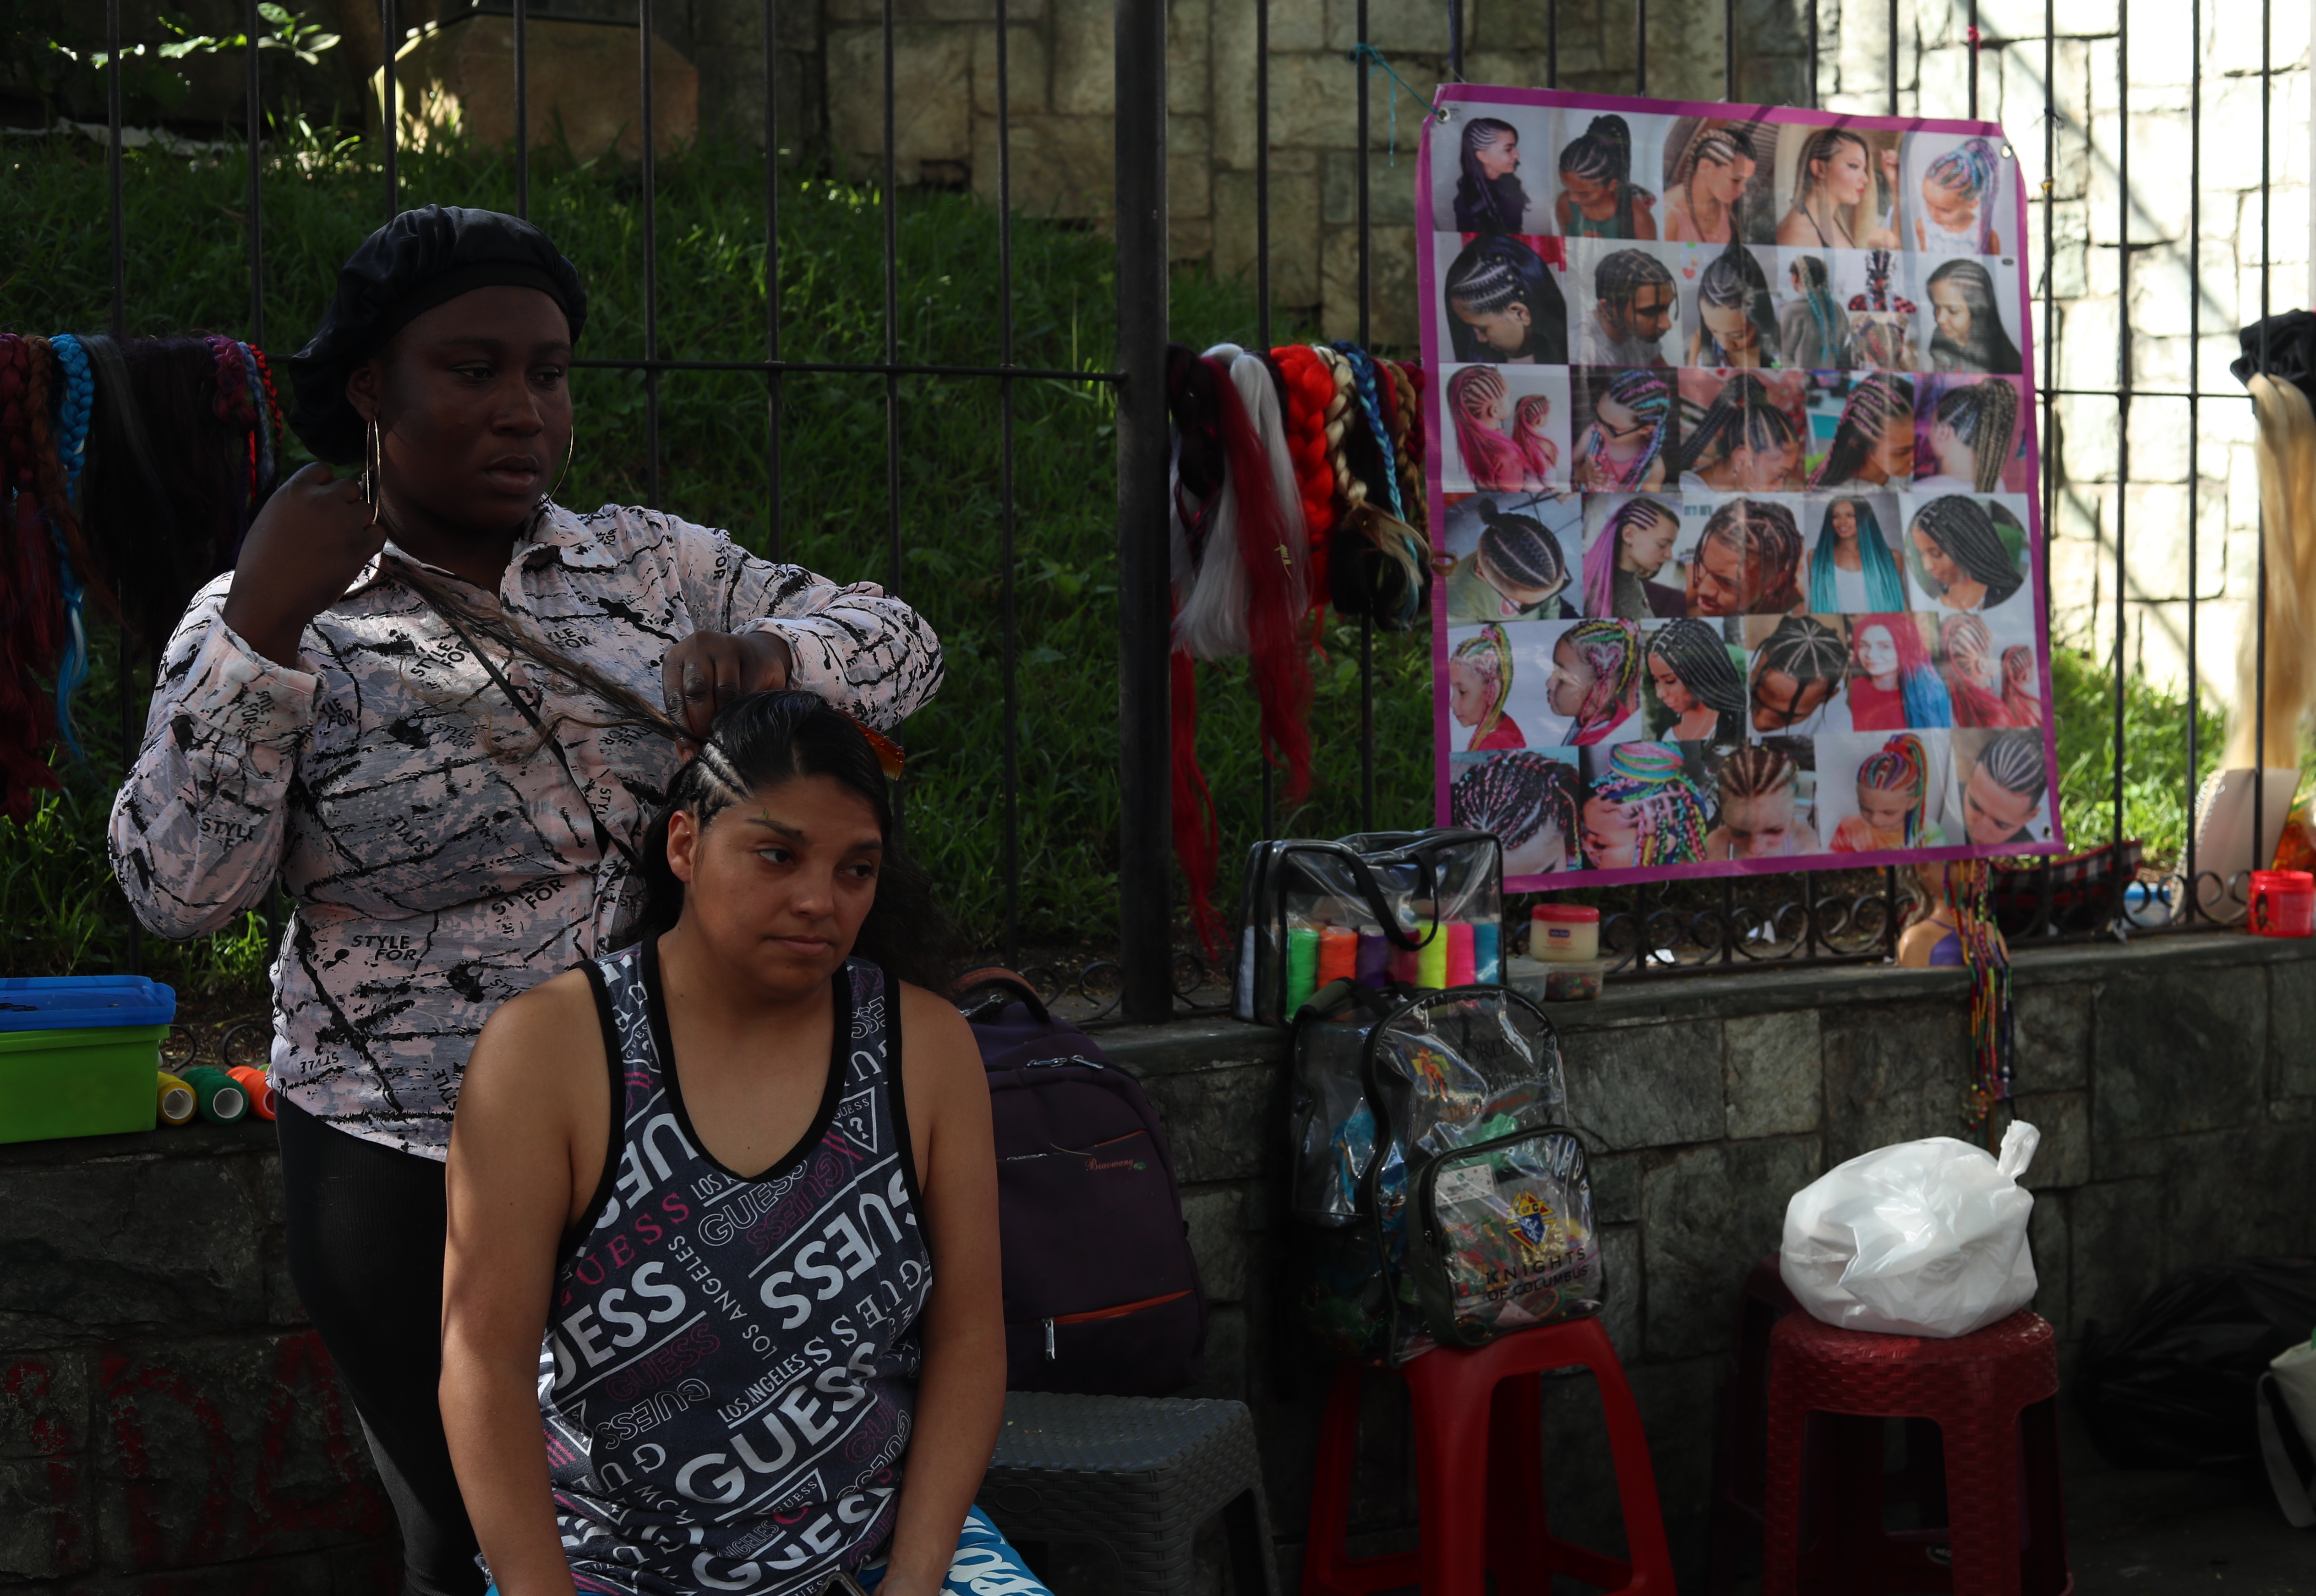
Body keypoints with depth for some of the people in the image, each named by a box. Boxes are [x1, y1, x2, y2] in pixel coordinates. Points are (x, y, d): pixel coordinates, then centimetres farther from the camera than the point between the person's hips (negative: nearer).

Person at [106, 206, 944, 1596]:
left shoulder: (650, 564, 3)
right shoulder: (276, 623, -6)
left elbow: (901, 648, 5)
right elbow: (179, 889, -17)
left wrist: (770, 653, -17)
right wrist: (260, 628, -25)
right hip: (414, 1181, -3)